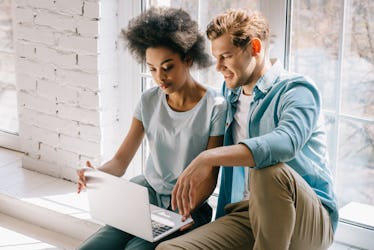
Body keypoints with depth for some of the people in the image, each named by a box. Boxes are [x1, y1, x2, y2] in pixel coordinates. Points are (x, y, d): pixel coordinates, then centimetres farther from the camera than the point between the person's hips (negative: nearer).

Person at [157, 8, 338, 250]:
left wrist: (208, 158, -36)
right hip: (247, 216, 6)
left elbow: (286, 142, -30)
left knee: (270, 171, -40)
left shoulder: (297, 90, -8)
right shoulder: (230, 93, 17)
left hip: (309, 219, -5)